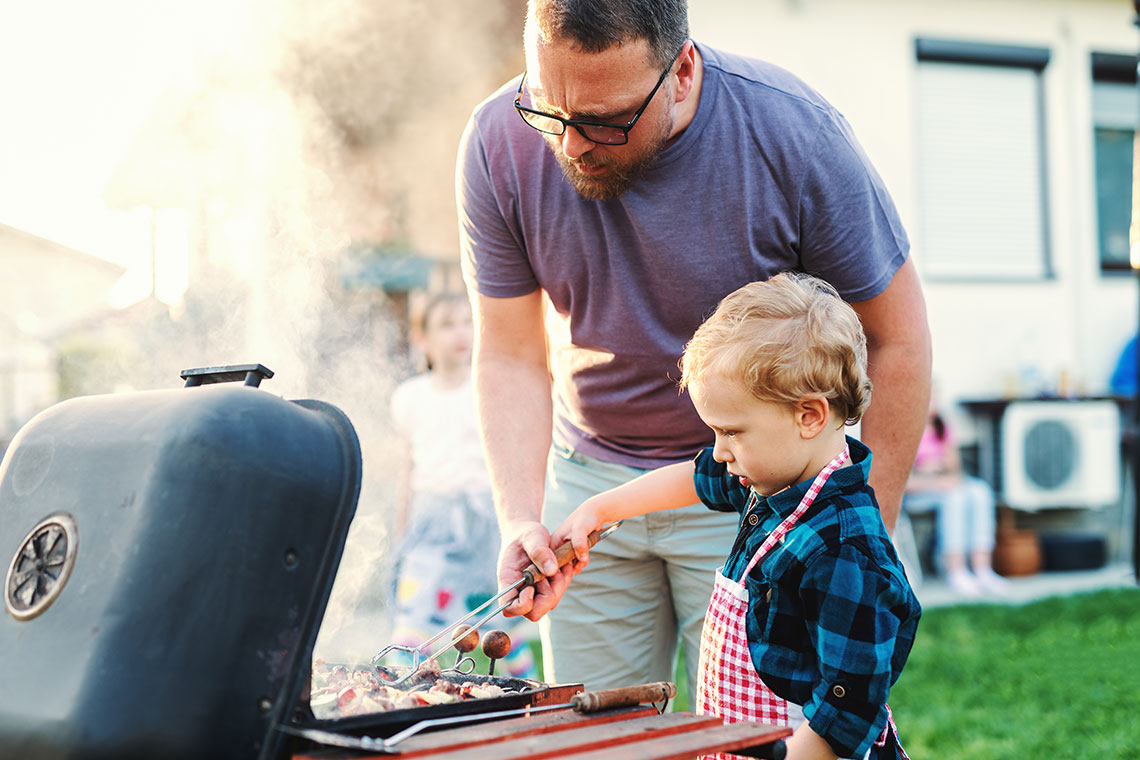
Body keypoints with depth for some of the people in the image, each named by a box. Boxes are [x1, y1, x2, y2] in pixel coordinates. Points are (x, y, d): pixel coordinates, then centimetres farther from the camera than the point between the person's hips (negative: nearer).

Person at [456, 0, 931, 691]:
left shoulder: (793, 134, -24)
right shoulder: (498, 143, -16)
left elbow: (897, 338, -13)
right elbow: (511, 358, -10)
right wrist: (520, 521, -24)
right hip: (588, 473, 3)